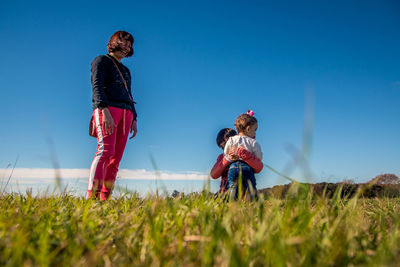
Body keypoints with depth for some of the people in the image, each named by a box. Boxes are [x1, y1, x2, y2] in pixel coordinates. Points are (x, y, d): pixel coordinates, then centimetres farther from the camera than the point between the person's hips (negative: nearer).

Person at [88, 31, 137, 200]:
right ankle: (92, 196, -30)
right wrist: (105, 110, -21)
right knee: (105, 150, -24)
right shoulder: (102, 61, 11)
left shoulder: (125, 70, 31)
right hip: (106, 109, -6)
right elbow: (97, 86, -5)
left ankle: (105, 198, -8)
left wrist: (134, 119, 15)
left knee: (116, 157, -5)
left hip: (125, 113, 6)